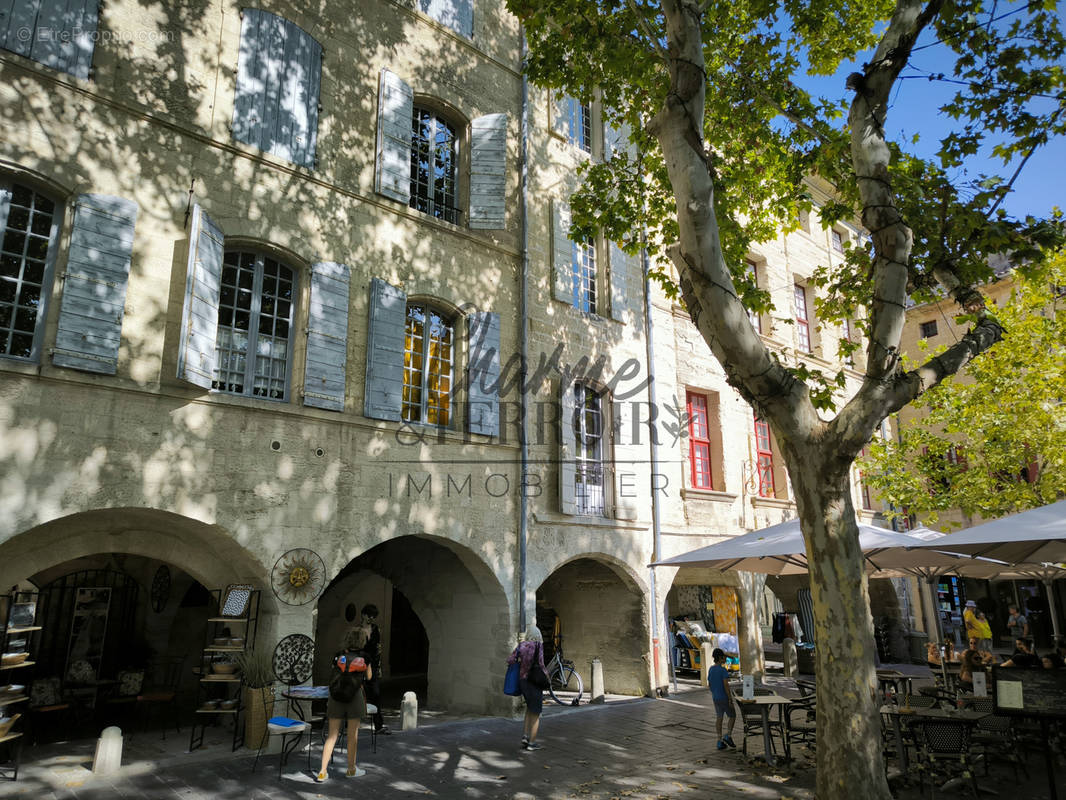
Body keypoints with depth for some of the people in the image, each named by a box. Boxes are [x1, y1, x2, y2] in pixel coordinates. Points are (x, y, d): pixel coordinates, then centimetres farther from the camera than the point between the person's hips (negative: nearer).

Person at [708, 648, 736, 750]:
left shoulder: (710, 670, 5)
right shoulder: (723, 670, -17)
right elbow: (726, 685, -21)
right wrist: (730, 699, -16)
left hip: (715, 698, 6)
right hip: (724, 698, -6)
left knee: (719, 718, 10)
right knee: (732, 716, 12)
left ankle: (720, 741, 9)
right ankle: (728, 735, 0)